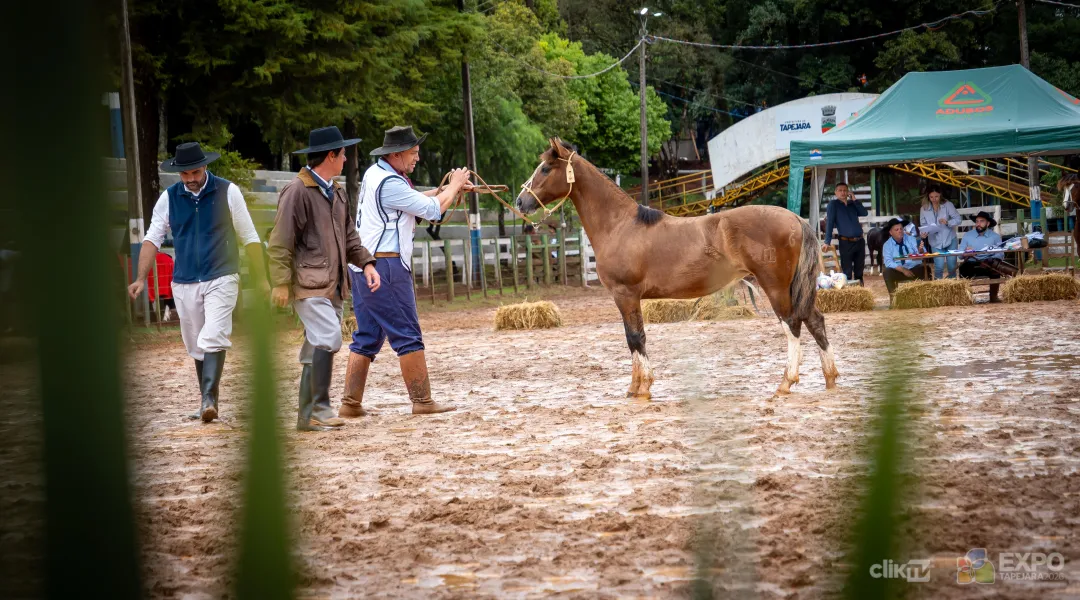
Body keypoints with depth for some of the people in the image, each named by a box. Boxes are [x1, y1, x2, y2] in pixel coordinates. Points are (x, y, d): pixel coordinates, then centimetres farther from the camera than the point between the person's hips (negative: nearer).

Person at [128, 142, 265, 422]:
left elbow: (249, 237, 2)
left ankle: (209, 399, -21)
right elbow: (153, 239, 2)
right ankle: (207, 404, 19)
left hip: (221, 280, -3)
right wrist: (141, 279, -9)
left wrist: (261, 278, 0)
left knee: (213, 339, -19)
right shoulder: (169, 198, 4)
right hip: (184, 283, 3)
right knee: (196, 347, 9)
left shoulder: (227, 192, -3)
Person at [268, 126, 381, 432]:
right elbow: (280, 242, -12)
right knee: (328, 341, -18)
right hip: (309, 283, -9)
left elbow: (348, 235, 24)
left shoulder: (337, 192, 18)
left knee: (318, 348, 9)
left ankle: (308, 414, 14)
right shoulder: (297, 190, -10)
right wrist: (281, 283, -16)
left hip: (333, 285, 9)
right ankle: (318, 409, -15)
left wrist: (366, 263, 8)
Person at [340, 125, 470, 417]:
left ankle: (351, 403, 8)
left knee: (367, 337, 10)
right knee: (407, 336, -4)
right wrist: (454, 186, 6)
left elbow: (412, 199, 24)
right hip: (386, 265, -10)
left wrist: (446, 189, 14)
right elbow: (432, 209, -10)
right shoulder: (390, 184, -17)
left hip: (364, 264, 10)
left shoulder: (375, 173, 13)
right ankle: (422, 401, 0)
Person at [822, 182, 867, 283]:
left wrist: (854, 200, -5)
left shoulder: (852, 204, 13)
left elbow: (864, 213, 1)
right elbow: (829, 222, -9)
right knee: (847, 273, -5)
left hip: (859, 241, 5)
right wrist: (827, 242, -18)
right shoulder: (833, 204, -1)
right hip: (846, 243, -5)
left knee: (859, 272, 12)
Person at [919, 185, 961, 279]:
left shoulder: (947, 205, -7)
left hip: (950, 239, 0)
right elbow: (923, 225, 2)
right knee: (939, 267, -10)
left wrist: (948, 222, -25)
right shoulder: (924, 209, -2)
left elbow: (958, 219, -6)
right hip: (936, 242, 0)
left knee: (952, 266, 4)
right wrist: (923, 233, -20)